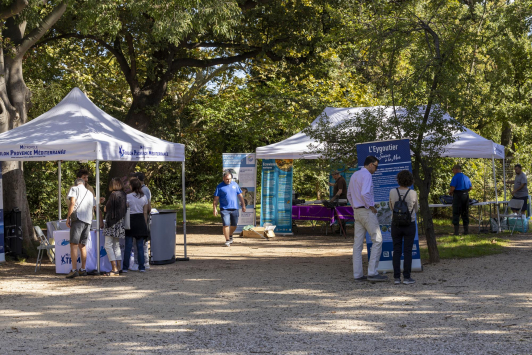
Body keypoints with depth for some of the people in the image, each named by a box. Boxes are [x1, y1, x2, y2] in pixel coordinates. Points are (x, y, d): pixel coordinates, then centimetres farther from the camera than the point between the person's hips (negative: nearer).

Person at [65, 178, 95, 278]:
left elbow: (72, 203, -8)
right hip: (88, 221, 6)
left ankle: (74, 270, -17)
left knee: (73, 245, -8)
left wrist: (68, 217, -6)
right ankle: (83, 269, 13)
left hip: (77, 218, -6)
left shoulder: (74, 189, 7)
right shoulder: (90, 193, 24)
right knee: (82, 245, 14)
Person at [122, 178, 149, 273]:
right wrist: (145, 224, 13)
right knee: (140, 245, 7)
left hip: (131, 220, -3)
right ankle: (141, 267, 6)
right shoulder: (144, 197, 5)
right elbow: (145, 213, 7)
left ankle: (125, 267, 0)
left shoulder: (128, 197, -8)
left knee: (128, 245, 0)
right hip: (141, 221, 3)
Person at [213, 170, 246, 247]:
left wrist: (243, 205, 14)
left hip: (234, 208, 4)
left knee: (234, 225, 10)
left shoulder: (235, 184, 10)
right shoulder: (220, 186, -1)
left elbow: (240, 196, 16)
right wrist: (214, 208, -4)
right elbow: (216, 199, 1)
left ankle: (230, 235, 36)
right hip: (224, 209, -4)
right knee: (226, 225, -10)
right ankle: (227, 240, -2)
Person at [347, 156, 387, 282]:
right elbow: (365, 193, -25)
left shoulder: (354, 176, 16)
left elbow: (349, 195, 23)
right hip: (367, 211, -9)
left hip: (357, 212, 9)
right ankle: (372, 272, -10)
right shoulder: (367, 175, -13)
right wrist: (371, 206, -13)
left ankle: (358, 274, 7)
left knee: (358, 243, 6)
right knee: (377, 240, -5)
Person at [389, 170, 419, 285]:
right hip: (409, 225, -2)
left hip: (396, 225, 2)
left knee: (397, 251, 7)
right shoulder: (413, 193, -11)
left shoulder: (392, 192, -7)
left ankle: (396, 278, 5)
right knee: (407, 251, 4)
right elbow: (416, 209, 6)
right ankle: (406, 277, 2)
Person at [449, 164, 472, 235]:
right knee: (465, 213, 13)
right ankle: (466, 230, 14)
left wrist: (450, 192, 1)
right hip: (466, 195, 6)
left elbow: (452, 188, -17)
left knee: (456, 213, -2)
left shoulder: (455, 177, -10)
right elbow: (470, 187, 17)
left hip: (458, 195, -6)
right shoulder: (466, 177, 12)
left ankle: (457, 231, -6)